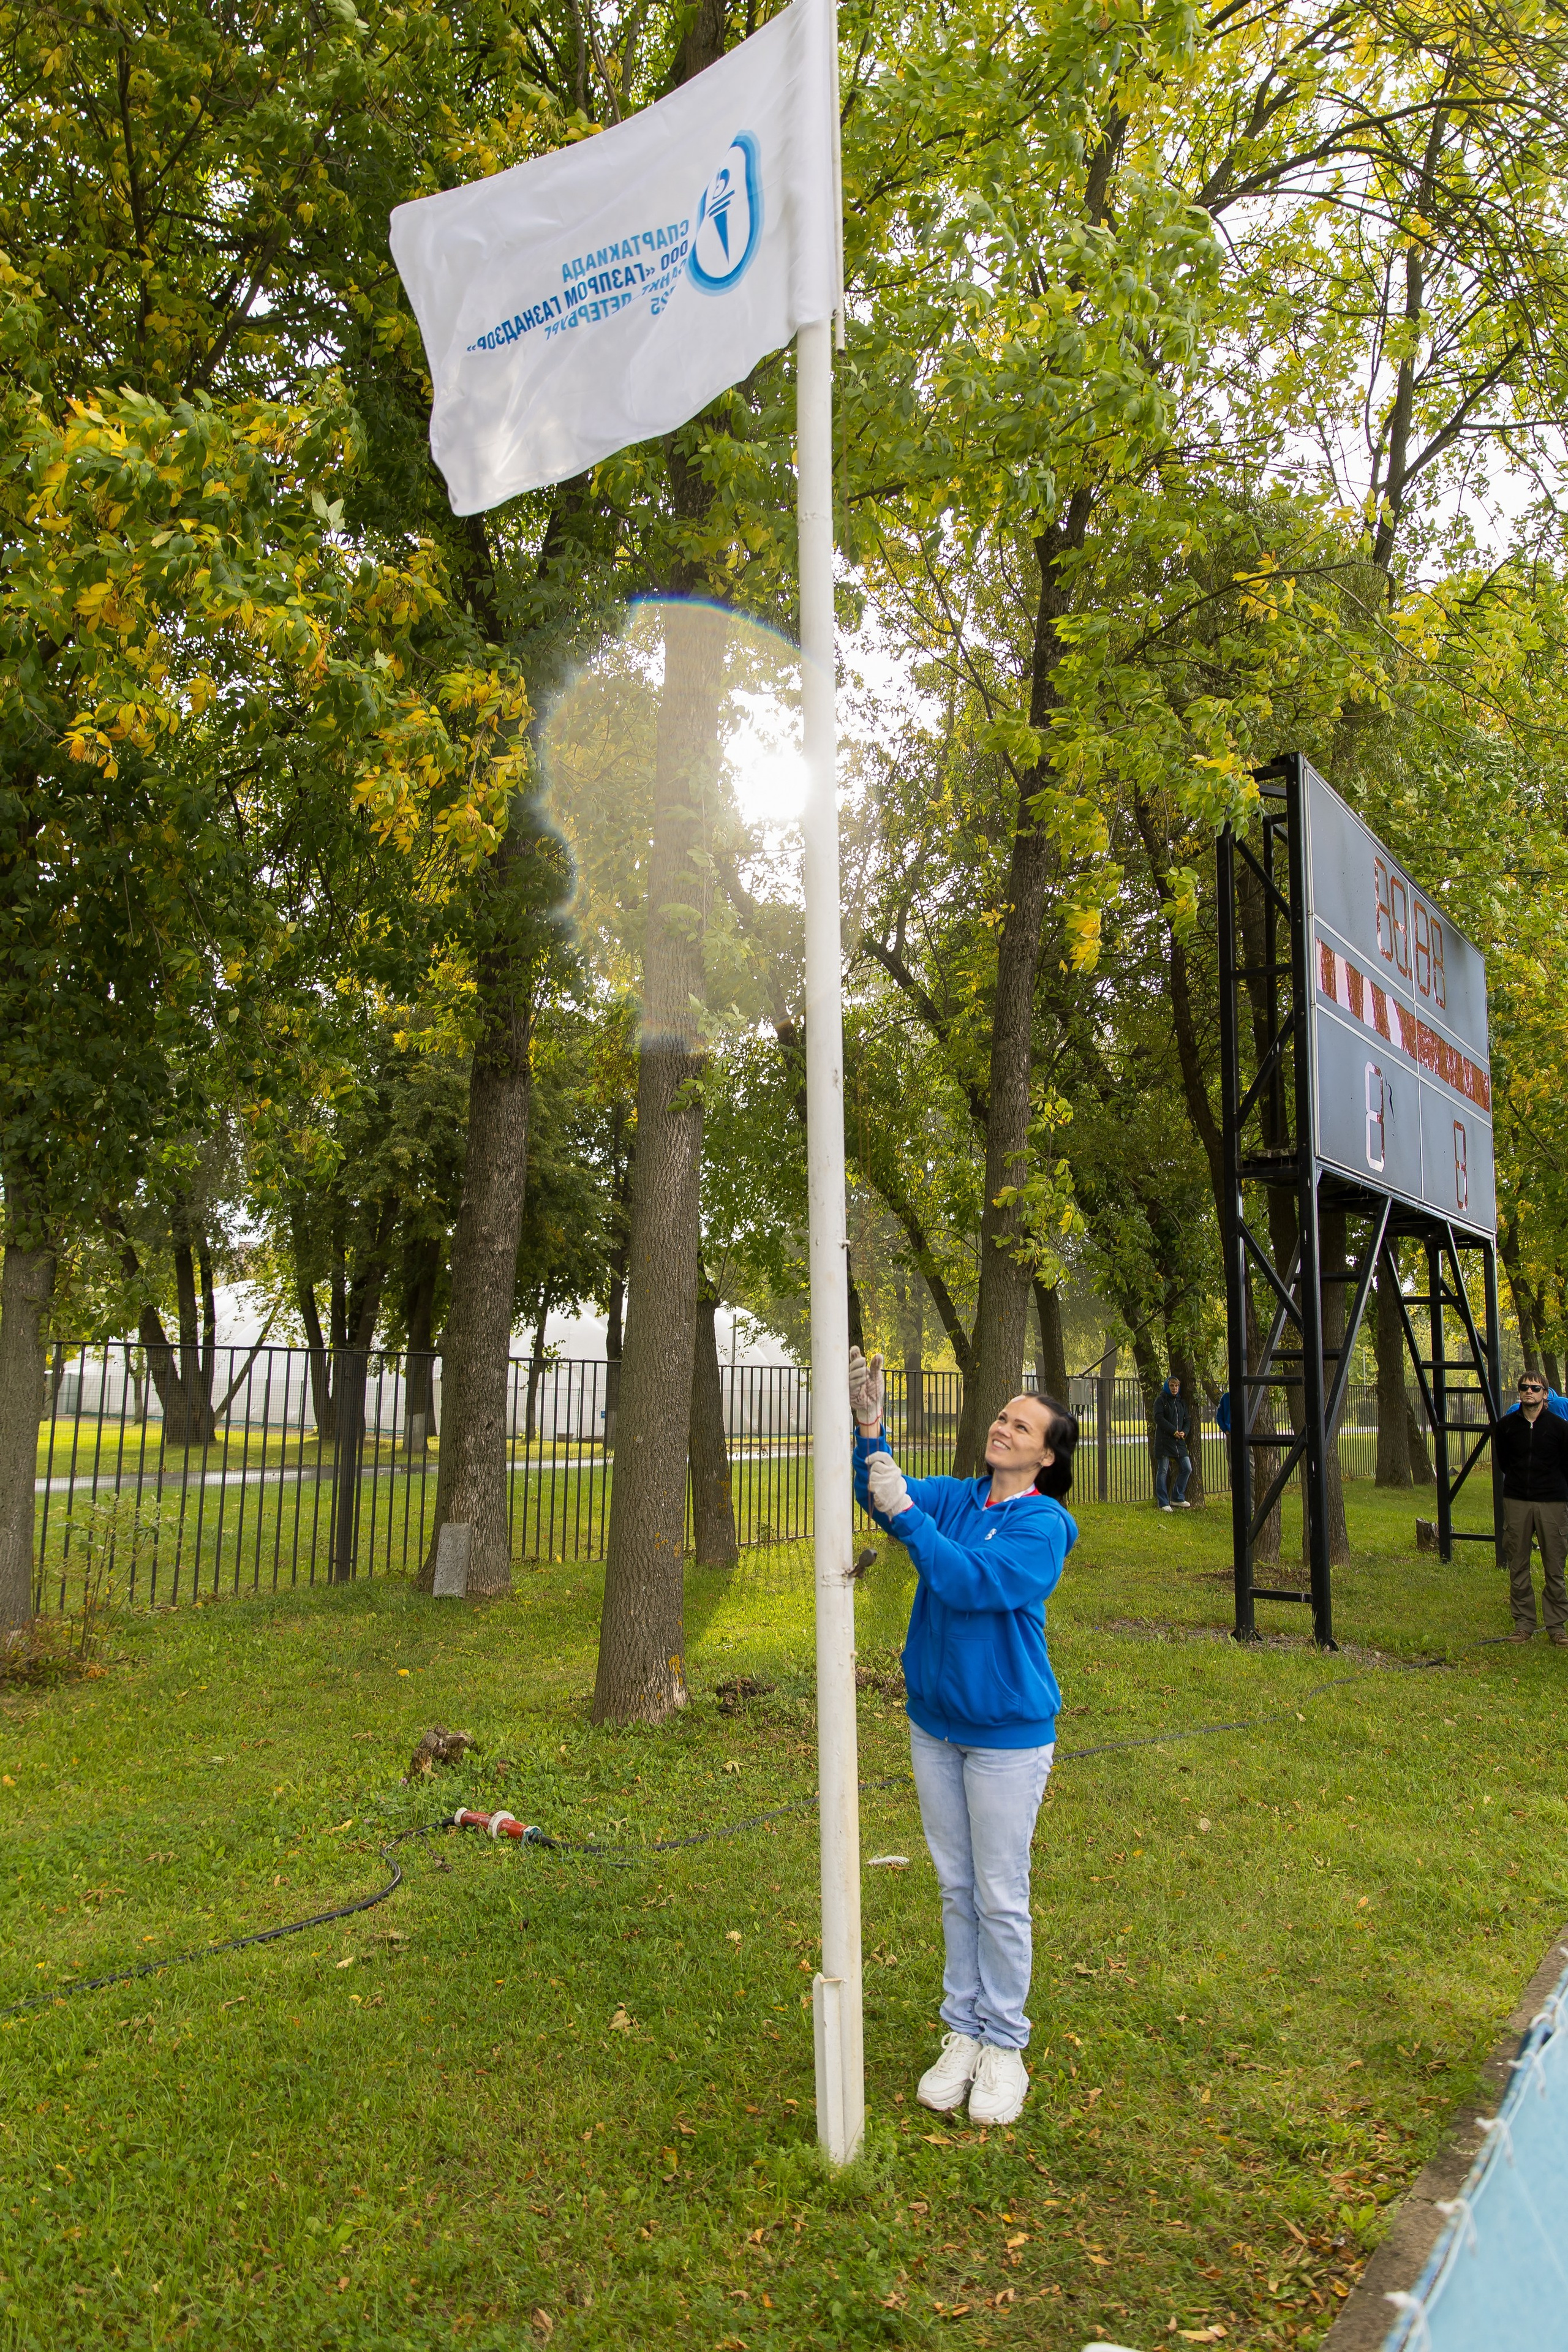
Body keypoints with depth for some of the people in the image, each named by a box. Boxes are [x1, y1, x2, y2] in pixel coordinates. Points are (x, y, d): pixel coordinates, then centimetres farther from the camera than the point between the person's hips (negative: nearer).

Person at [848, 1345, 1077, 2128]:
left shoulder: (1044, 1527, -15)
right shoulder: (955, 1498, 1)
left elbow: (973, 1583, -27)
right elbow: (882, 1493, -13)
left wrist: (904, 1514, -31)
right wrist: (868, 1429, -30)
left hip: (1007, 1733, -5)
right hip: (935, 1722, 5)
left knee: (1001, 1899, 6)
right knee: (956, 1888, 16)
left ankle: (1004, 2047, 24)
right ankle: (962, 2033, 30)